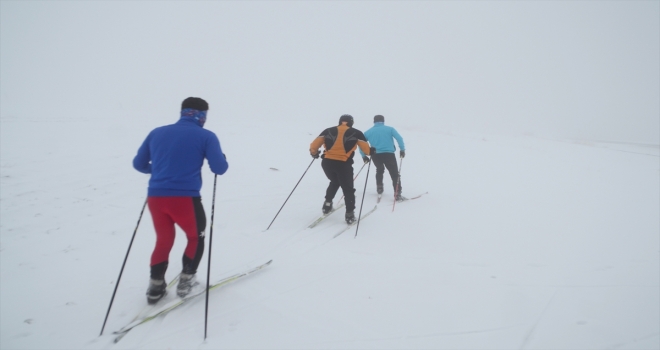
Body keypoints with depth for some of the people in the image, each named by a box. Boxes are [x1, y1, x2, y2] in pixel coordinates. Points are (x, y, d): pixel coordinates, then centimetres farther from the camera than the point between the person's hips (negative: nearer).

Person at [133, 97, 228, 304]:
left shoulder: (157, 133, 14)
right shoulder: (206, 136, 1)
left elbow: (139, 164, 20)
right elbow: (220, 169, -3)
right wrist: (220, 157, 20)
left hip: (155, 197, 4)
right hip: (185, 198, -4)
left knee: (163, 240, 24)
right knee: (196, 237, 22)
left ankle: (156, 286, 24)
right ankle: (186, 280, 23)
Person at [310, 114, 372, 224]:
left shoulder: (328, 131, 12)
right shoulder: (356, 133, 7)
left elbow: (314, 145, 8)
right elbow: (366, 149, 9)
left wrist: (314, 153, 29)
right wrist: (370, 152, 32)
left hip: (327, 162, 3)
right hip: (343, 164, -3)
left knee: (334, 182, 31)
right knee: (348, 189, 15)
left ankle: (328, 203, 23)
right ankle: (349, 214, 15)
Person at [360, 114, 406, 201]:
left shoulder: (368, 132, 14)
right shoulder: (389, 129, 9)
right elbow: (399, 138, -3)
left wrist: (364, 156, 15)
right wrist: (402, 150, 5)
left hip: (375, 155, 3)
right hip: (388, 154, -3)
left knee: (379, 169, 32)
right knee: (394, 174, 4)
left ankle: (379, 188, 31)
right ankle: (397, 194, -4)